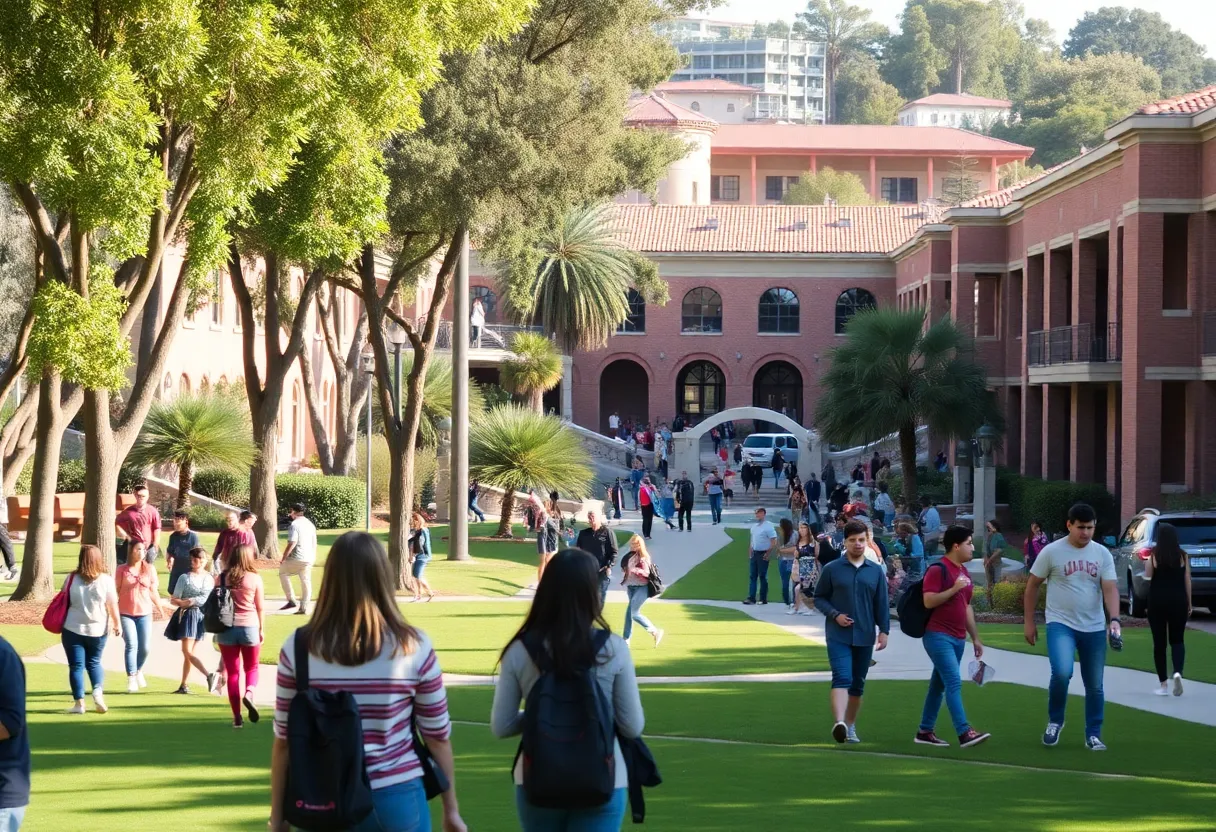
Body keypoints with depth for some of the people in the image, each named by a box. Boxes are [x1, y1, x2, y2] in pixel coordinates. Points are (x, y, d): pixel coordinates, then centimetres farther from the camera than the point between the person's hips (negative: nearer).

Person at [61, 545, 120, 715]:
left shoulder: (72, 579, -4)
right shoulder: (106, 579, -8)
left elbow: (63, 603, 4)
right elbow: (112, 604, -6)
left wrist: (60, 624, 18)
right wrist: (117, 624, 4)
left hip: (73, 629, -1)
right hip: (98, 630, 1)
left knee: (76, 665, 5)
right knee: (94, 663, 18)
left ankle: (79, 703, 2)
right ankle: (98, 691, -5)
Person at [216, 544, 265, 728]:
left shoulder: (222, 578, 0)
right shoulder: (254, 578, -5)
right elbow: (260, 607, -2)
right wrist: (262, 629, 8)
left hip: (226, 628, 1)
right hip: (249, 627, -1)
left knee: (232, 672, 8)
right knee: (251, 668, 17)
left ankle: (237, 716, 6)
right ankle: (249, 693, -14)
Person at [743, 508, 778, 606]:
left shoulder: (768, 526, -12)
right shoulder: (754, 527, 13)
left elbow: (774, 541, -15)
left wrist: (768, 553, -18)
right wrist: (750, 551, 13)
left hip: (763, 554, -8)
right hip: (754, 553, 8)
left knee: (763, 576, -2)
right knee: (752, 576, 4)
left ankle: (763, 599, 4)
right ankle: (751, 598, 4)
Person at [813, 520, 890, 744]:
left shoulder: (876, 571, 7)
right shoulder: (831, 569, 0)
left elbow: (881, 604, 9)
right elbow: (819, 597, 4)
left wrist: (884, 630, 2)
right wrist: (835, 615, -10)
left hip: (865, 637, 3)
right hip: (838, 635, -3)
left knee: (858, 684, 10)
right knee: (842, 678, -19)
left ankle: (851, 726, 22)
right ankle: (839, 723, -33)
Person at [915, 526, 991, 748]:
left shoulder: (964, 572, 17)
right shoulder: (938, 570, -11)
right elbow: (928, 601, -20)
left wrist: (975, 638, 21)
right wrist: (954, 589, -21)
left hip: (958, 638, 9)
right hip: (939, 636, -9)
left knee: (939, 684, 12)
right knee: (954, 682, -16)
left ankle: (925, 732, 18)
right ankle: (964, 733, -22)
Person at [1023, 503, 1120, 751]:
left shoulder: (1102, 553, 1)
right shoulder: (1051, 552, -6)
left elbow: (1110, 588, -5)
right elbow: (1033, 585, 2)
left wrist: (1114, 619, -21)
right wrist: (1029, 622, 2)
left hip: (1094, 628, 3)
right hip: (1060, 624, -3)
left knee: (1095, 685, 8)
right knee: (1062, 672, -24)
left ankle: (1093, 735, 23)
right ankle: (1055, 721, 0)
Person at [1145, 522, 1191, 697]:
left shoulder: (1154, 554, -5)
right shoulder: (1183, 555, 0)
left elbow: (1148, 576, -8)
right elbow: (1187, 581, 1)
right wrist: (1189, 603, 8)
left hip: (1157, 601, -1)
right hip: (1178, 601, 1)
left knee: (1159, 642, 6)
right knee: (1177, 640, 12)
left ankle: (1164, 685, 5)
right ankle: (1177, 673, -15)